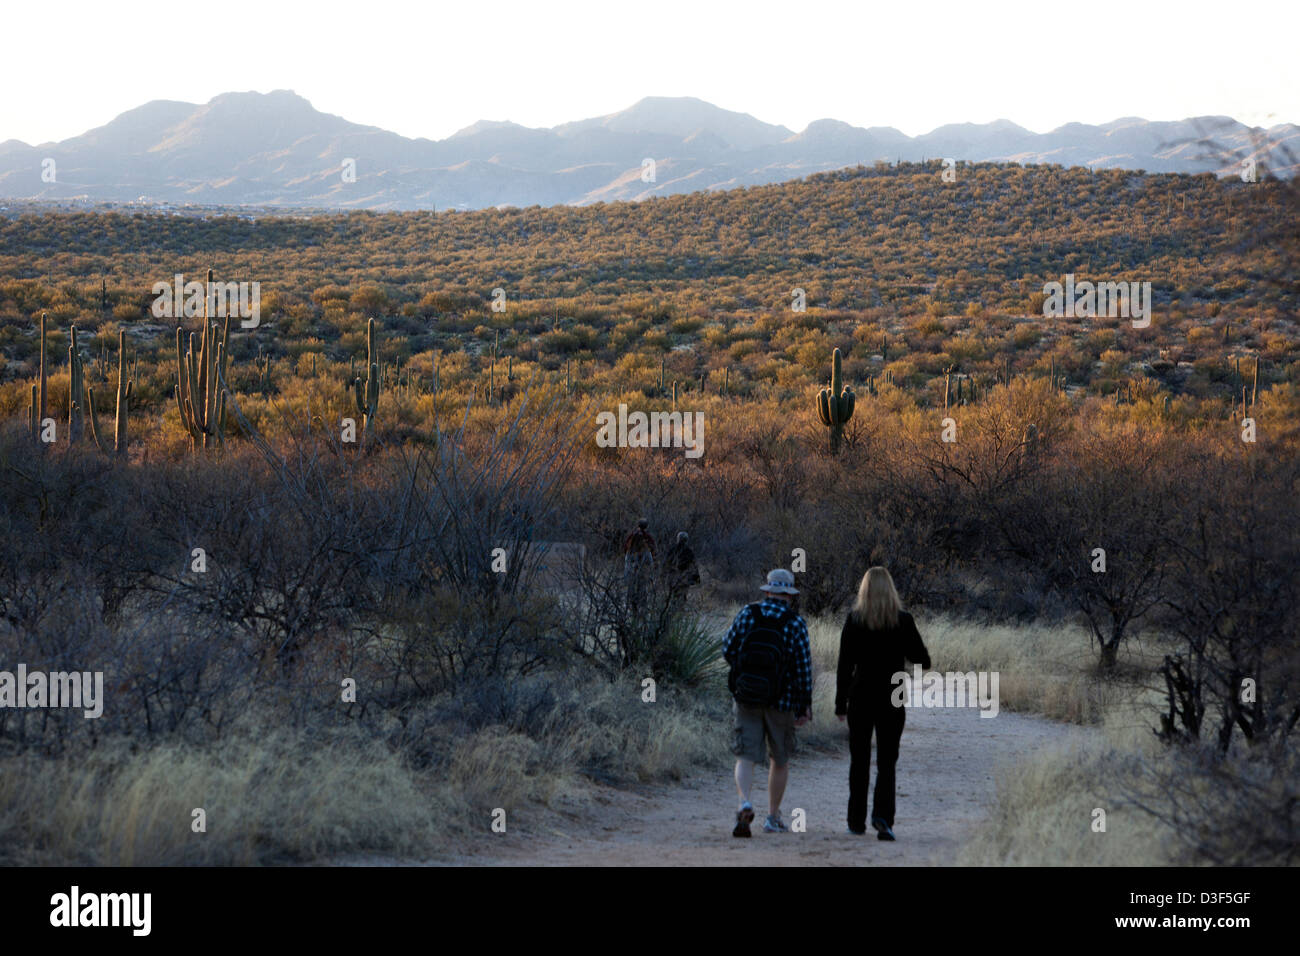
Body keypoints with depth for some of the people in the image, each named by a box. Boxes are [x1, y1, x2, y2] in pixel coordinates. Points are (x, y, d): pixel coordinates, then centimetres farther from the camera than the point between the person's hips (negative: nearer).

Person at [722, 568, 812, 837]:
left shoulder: (747, 613, 0)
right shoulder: (795, 623, -4)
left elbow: (728, 649, 3)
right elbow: (803, 667, -5)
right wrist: (805, 705, 0)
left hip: (745, 697, 1)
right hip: (781, 701, -1)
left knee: (745, 758, -1)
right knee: (780, 760, 16)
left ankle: (744, 804, -27)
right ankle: (773, 818, 21)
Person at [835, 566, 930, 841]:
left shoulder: (853, 620, -5)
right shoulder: (903, 620, -4)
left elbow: (845, 665, -6)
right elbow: (923, 661, 1)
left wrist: (841, 704, -1)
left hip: (860, 697, 0)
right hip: (892, 699, 0)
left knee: (859, 762, 13)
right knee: (886, 762, 4)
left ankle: (856, 821, 16)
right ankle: (882, 816, -16)